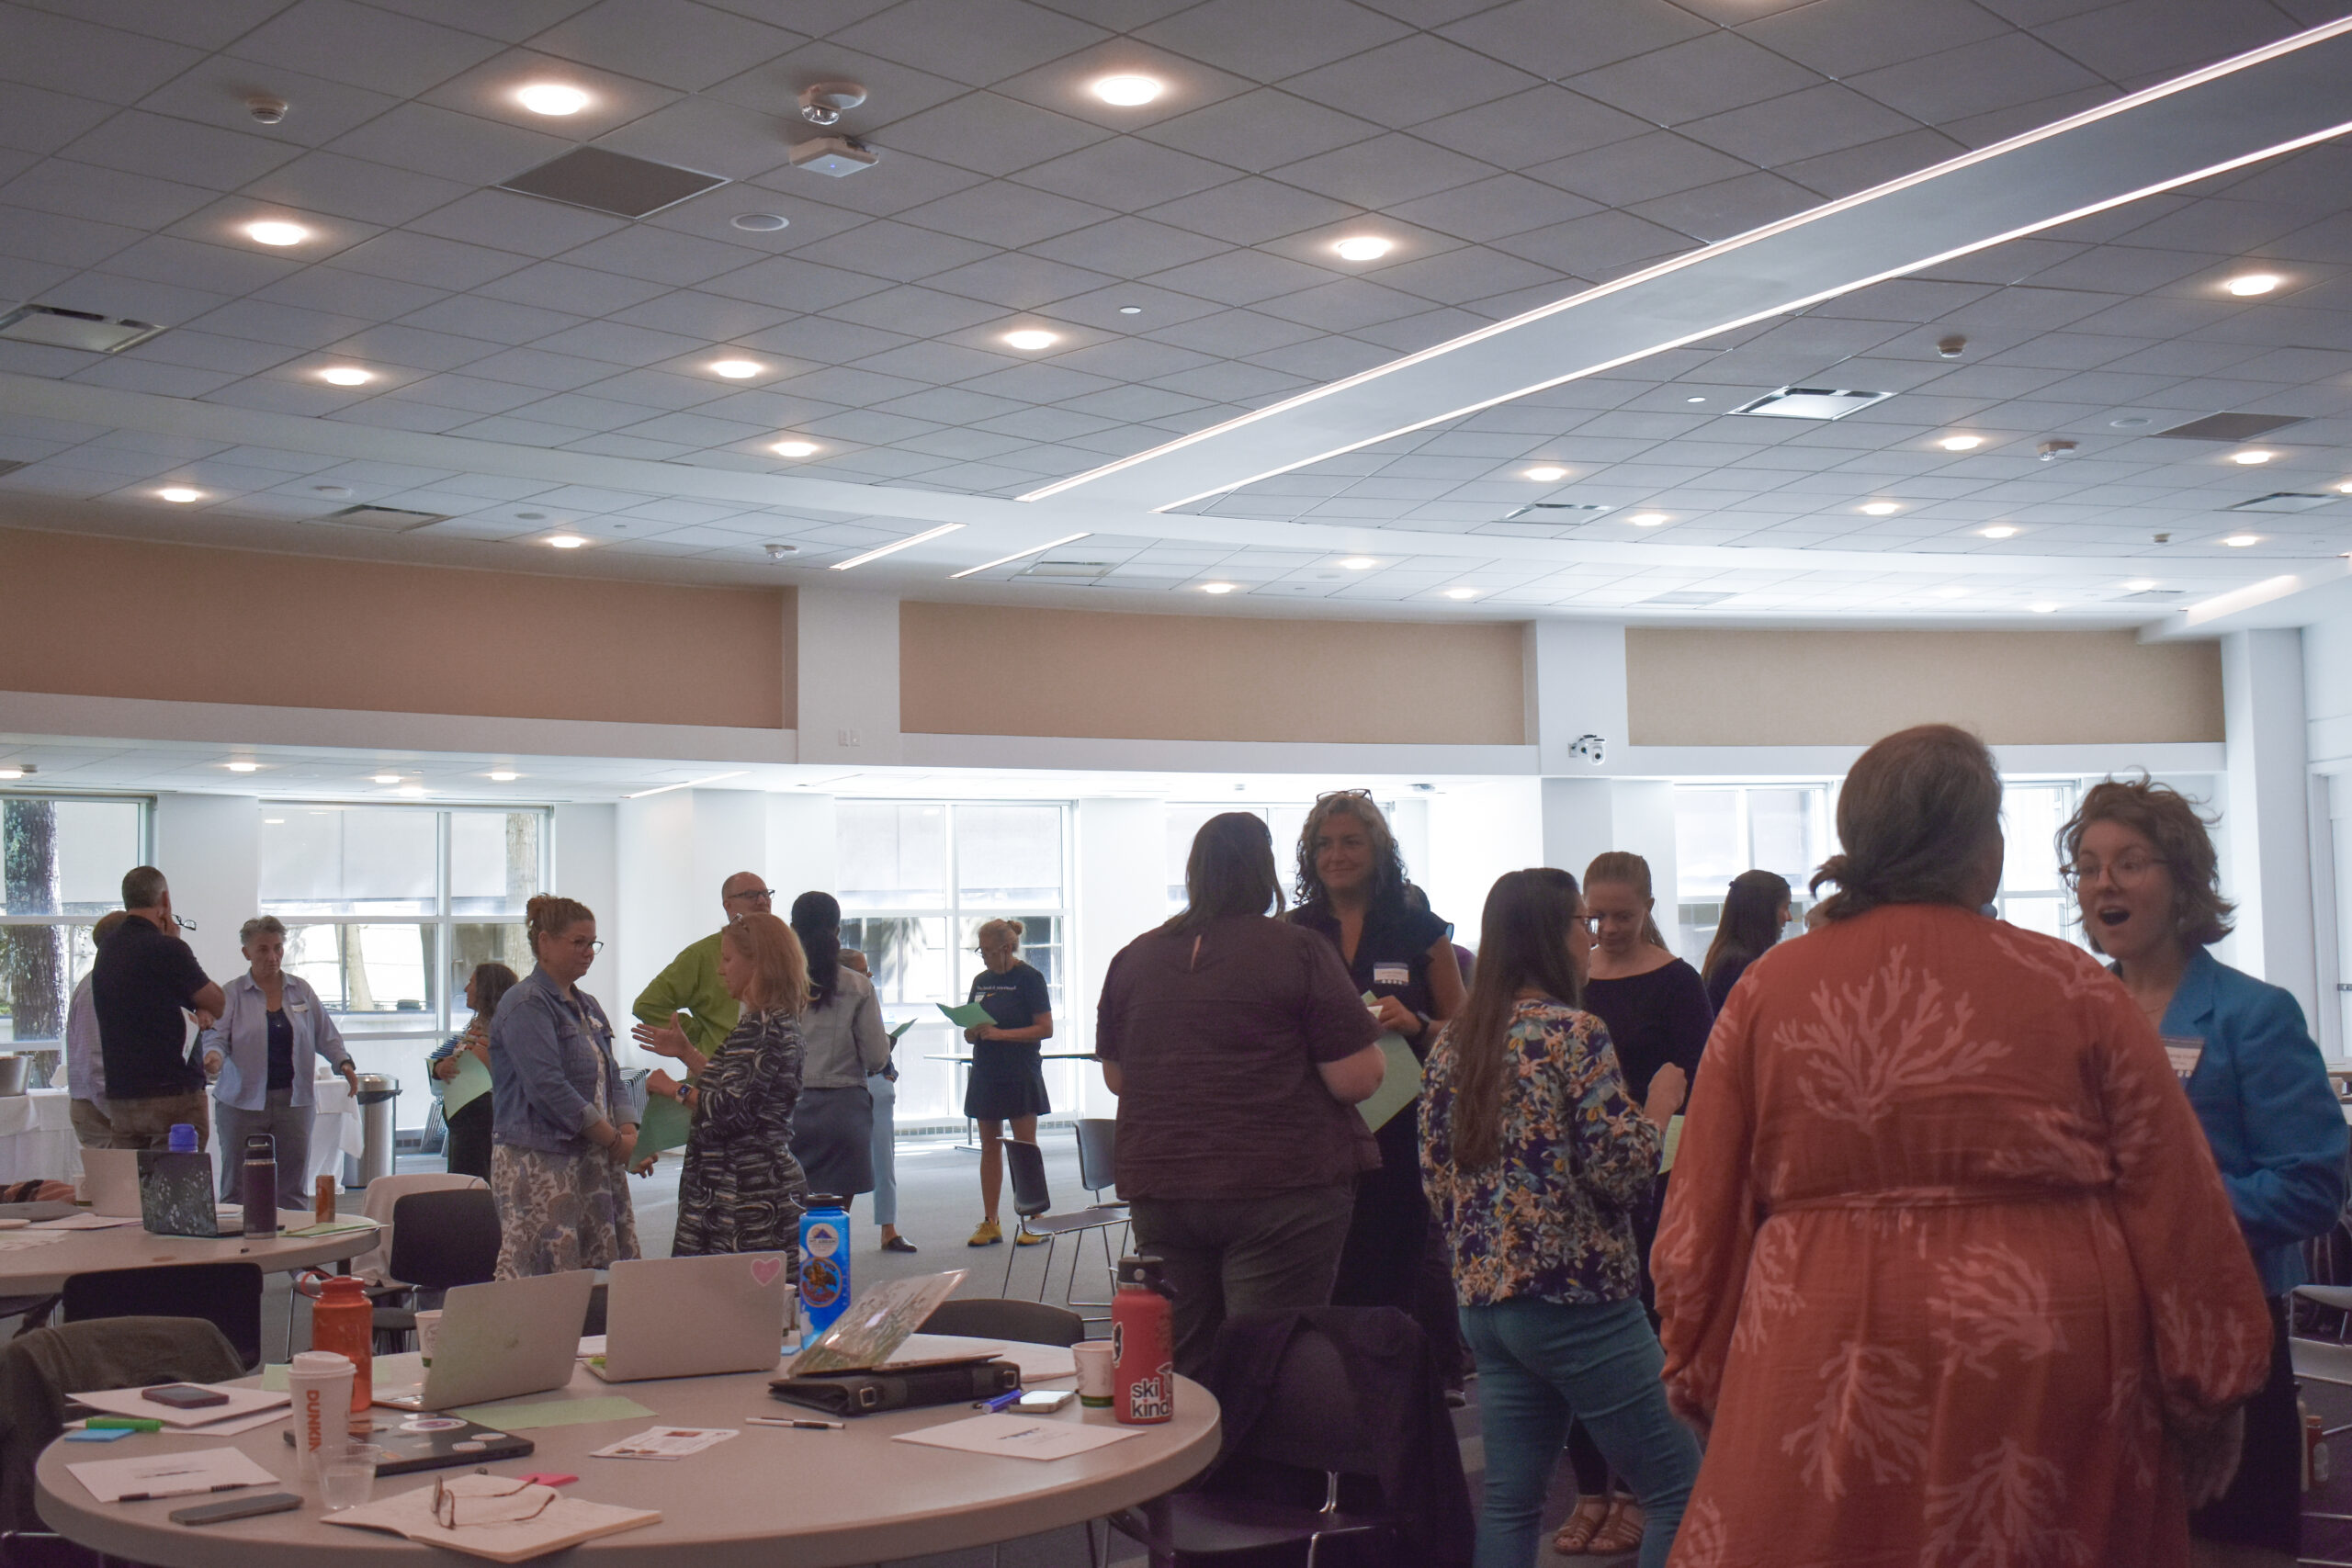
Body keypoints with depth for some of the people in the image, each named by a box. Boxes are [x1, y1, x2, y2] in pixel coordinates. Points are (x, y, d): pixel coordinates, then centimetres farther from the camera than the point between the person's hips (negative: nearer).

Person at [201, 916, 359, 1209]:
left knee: (293, 1190, 3)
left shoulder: (301, 990, 10)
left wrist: (344, 1062, -3)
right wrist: (214, 1056, -26)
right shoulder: (231, 994, 3)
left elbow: (325, 1035, 13)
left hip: (295, 1100, 2)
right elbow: (215, 1036, -5)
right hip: (244, 1103, -2)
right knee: (238, 1188, -1)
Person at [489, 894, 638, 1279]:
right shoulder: (525, 1004, -9)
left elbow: (610, 1076, 17)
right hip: (540, 1164, -8)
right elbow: (548, 1087, -18)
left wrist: (629, 1130, -2)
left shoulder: (586, 1006, 18)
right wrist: (613, 1139, -14)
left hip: (594, 1161, 8)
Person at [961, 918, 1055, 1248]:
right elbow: (970, 1032, 18)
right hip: (985, 1073, 6)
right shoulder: (981, 980, 13)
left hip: (1020, 1075, -6)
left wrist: (1000, 1033, -18)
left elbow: (1046, 1029, -12)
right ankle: (989, 1224, 13)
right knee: (989, 1148, 8)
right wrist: (972, 1031, -7)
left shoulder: (1029, 978, -6)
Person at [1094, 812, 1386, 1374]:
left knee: (1181, 1370, 12)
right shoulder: (1300, 952, -7)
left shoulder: (1133, 958, 8)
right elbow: (1357, 1079, -10)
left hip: (1157, 1189, 5)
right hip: (1282, 1188, -4)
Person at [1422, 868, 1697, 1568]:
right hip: (1579, 1301, -8)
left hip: (1484, 1299, 8)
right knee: (1681, 1489, 2)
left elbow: (1434, 1171, 11)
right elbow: (1618, 1173, -16)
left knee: (1510, 1502, 13)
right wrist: (1657, 1108, 0)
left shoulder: (1452, 1042, 8)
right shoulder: (1574, 1034, -12)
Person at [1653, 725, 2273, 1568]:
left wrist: (1704, 1388, 14)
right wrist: (2209, 1399, 11)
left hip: (1823, 1386, 1)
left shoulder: (1768, 991, 2)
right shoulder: (2071, 988, -1)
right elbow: (2175, 1208, 1)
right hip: (2049, 1378, -1)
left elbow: (1702, 1223, 4)